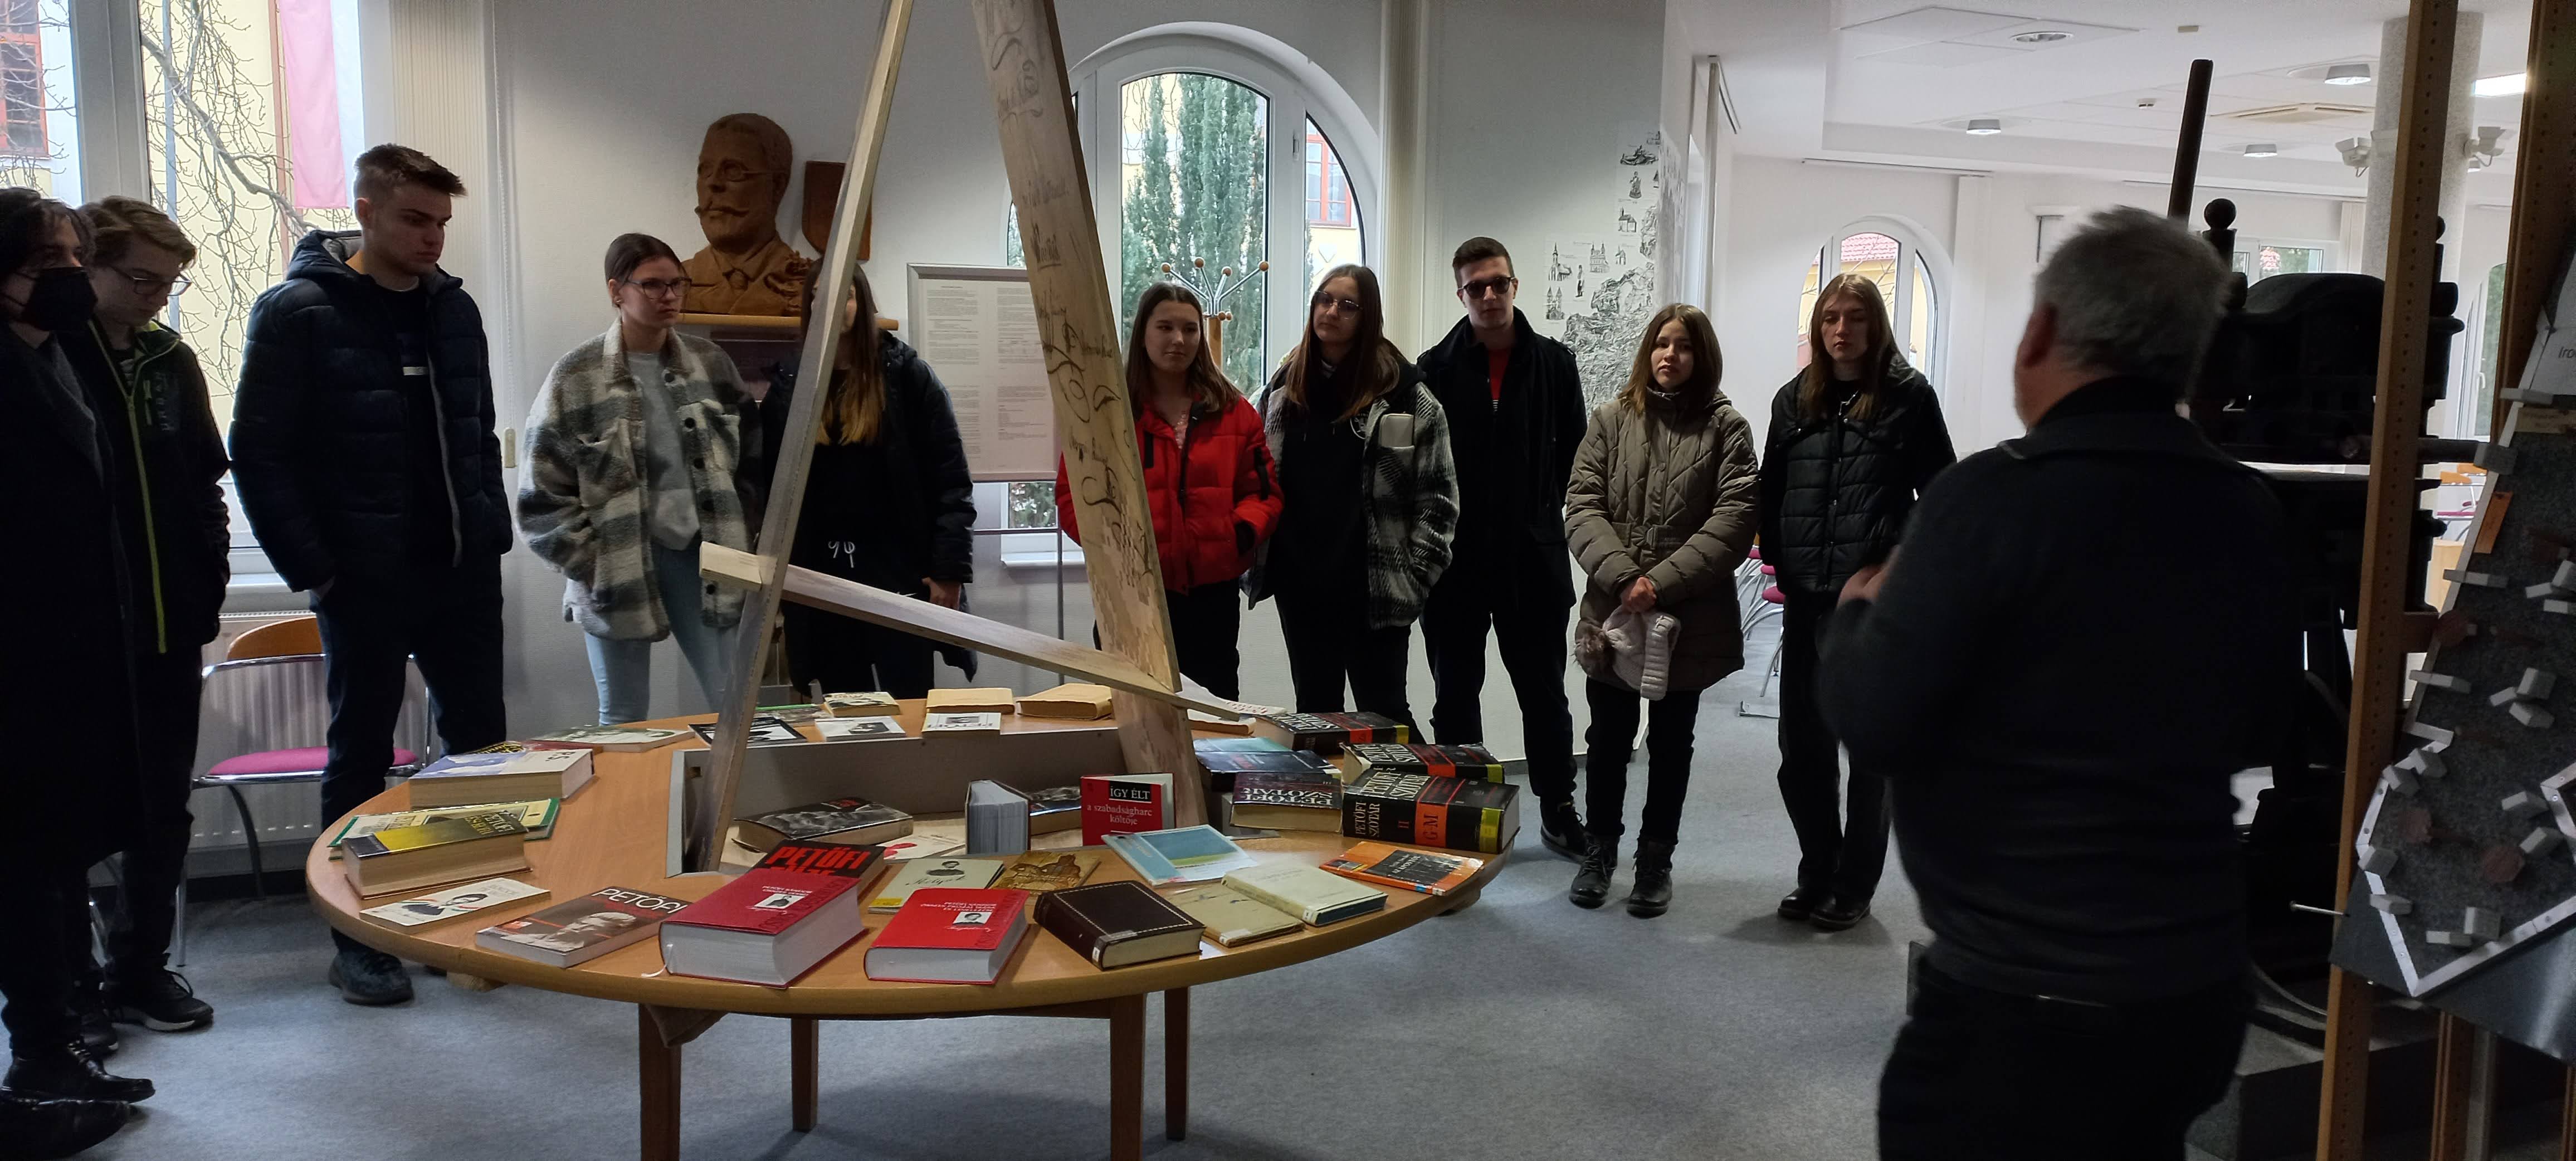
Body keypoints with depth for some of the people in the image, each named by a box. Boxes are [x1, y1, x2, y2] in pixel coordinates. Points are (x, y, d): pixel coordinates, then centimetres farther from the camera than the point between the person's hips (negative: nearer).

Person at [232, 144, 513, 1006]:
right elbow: (258, 453, -8)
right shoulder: (298, 312, -7)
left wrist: (493, 531, 7)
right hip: (367, 580, -5)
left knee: (483, 745, 10)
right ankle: (357, 941, 19)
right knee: (362, 762, 7)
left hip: (465, 573, 5)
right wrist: (313, 571, -13)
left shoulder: (453, 306, 10)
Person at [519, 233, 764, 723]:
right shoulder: (576, 377, -5)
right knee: (623, 721, 8)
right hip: (617, 568, -2)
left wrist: (740, 544, 4)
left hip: (698, 554, 2)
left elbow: (752, 458, 11)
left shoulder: (711, 363, 5)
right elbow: (544, 494, -4)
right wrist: (593, 567, -9)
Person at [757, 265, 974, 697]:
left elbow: (949, 479, -5)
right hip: (824, 573, 3)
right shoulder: (787, 388, 7)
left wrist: (949, 571, -11)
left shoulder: (906, 375, -2)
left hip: (899, 568, -3)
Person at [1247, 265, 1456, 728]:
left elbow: (1437, 493, -6)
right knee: (1315, 713, 14)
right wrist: (1254, 558, 6)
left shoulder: (1403, 391, -6)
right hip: (1301, 583, 5)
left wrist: (1415, 575, -10)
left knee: (1383, 715, 0)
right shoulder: (1284, 387, 9)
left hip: (1374, 588, -5)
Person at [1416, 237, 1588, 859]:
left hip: (1533, 557, 1)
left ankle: (1558, 807, 24)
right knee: (1455, 693, 10)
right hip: (1456, 557, 0)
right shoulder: (1437, 368, -1)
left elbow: (1574, 453, 7)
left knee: (1544, 691, 11)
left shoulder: (1554, 363, 3)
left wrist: (1545, 514, 0)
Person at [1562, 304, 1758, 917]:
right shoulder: (1611, 419, 3)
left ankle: (1656, 858, 26)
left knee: (1671, 741, 12)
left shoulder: (1726, 428, -2)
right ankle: (1601, 846, 29)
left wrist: (1663, 582, -18)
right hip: (1613, 609, 1)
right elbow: (1582, 505, -3)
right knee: (1608, 736, 11)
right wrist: (1621, 576, -17)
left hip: (1690, 617, -1)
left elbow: (1734, 519, -10)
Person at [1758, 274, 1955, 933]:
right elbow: (1770, 491, 13)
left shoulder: (1908, 396, -3)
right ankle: (1817, 876, 25)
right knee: (1802, 748, 9)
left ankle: (1853, 888, 19)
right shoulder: (1796, 400, 9)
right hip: (1807, 600, 4)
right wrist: (1778, 559, 3)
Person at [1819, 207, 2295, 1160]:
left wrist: (1858, 611, 3)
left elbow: (1871, 724, -15)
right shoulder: (2251, 515, 1)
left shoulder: (1996, 496, -19)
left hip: (2026, 1002, -6)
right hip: (2201, 985, 7)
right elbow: (2255, 736, 14)